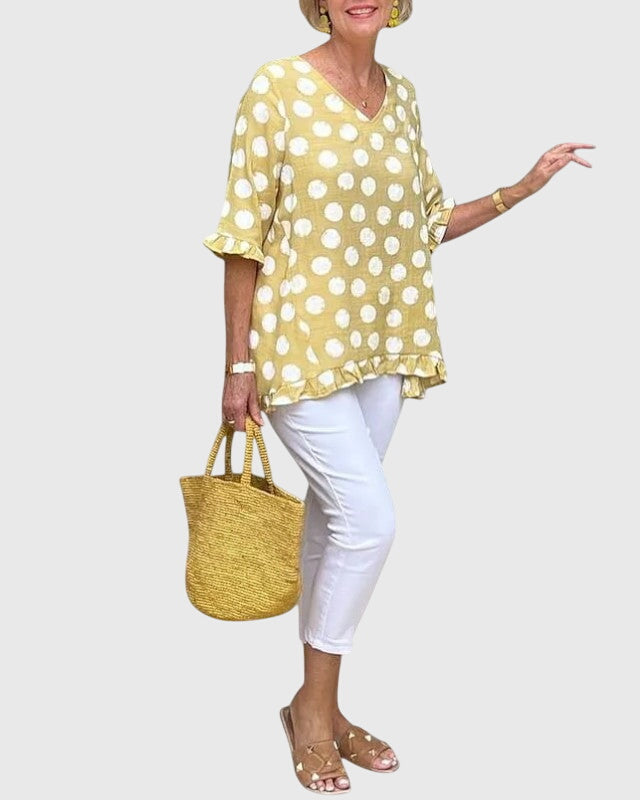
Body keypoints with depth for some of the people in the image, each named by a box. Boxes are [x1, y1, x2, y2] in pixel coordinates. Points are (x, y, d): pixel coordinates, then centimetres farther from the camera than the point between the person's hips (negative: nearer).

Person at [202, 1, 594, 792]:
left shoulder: (403, 94, 8)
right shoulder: (277, 87, -10)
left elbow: (429, 220, 15)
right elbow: (244, 232, -10)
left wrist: (527, 185, 8)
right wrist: (238, 364, -11)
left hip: (382, 344, 6)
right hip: (301, 341, -5)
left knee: (336, 520, 12)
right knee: (369, 519, -10)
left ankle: (319, 705, 26)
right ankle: (314, 703, 12)